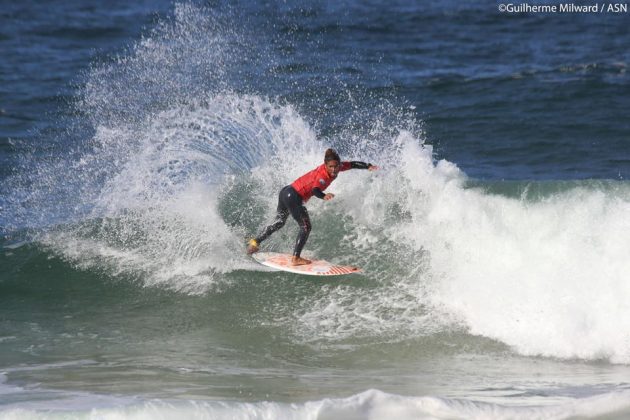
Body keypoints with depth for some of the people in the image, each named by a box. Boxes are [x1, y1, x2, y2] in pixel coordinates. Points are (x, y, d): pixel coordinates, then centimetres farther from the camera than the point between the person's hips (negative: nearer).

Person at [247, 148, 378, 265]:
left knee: (279, 222, 26)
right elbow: (315, 190, -45)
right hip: (293, 197, -10)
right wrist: (324, 196, -66)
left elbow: (353, 164, 7)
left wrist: (368, 166, -6)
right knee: (305, 227, -5)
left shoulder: (337, 167, -3)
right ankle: (296, 258, -3)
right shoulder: (323, 174, -27)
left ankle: (255, 242, 37)